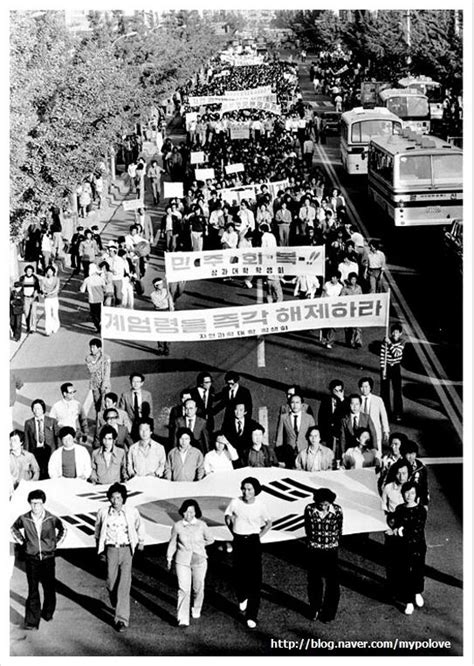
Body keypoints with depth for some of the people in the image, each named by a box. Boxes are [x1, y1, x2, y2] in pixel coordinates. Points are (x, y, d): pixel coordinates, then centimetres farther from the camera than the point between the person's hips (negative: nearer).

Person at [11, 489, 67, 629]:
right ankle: (32, 621, -2)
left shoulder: (52, 519, -8)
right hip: (31, 559, 0)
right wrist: (22, 542, 8)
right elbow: (14, 529, 15)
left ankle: (48, 613, 32)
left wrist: (56, 543, 5)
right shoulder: (24, 519, -7)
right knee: (33, 590, -3)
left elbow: (63, 530, 12)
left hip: (48, 558, 0)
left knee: (49, 588, 9)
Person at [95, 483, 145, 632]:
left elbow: (139, 527, 16)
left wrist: (141, 542, 26)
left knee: (124, 585, -9)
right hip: (111, 550, 2)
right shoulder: (103, 512, 0)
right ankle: (117, 607, 35)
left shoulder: (132, 512, -3)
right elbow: (98, 529, 19)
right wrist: (99, 546, 25)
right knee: (111, 583, 4)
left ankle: (122, 618, -8)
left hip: (126, 549, -2)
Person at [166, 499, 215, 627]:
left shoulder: (201, 525, -7)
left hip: (199, 560, 1)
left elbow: (210, 540, 10)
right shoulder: (177, 526, -7)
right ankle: (183, 619, -11)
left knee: (198, 588, 14)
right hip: (182, 561, -1)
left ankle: (196, 610, 42)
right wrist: (169, 558, 16)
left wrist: (197, 545, 8)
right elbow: (172, 543, 9)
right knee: (183, 590, -11)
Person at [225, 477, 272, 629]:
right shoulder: (235, 502, -6)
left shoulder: (260, 505, -7)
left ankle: (251, 616, -4)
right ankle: (242, 598, 43)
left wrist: (259, 535, 3)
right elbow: (228, 517, 13)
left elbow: (269, 523, 10)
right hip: (238, 542, 1)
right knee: (239, 573, 8)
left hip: (253, 542, -1)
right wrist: (234, 532, 6)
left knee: (255, 578, -6)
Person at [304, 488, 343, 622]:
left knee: (332, 582, 6)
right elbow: (307, 529, 5)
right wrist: (312, 543, 9)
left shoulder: (337, 510, -11)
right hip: (314, 551, 1)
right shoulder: (309, 509, -11)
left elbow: (339, 530, 4)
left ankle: (328, 613, 20)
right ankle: (314, 609, 30)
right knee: (314, 581, 12)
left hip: (331, 551, -1)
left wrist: (334, 544, 10)